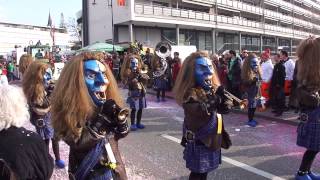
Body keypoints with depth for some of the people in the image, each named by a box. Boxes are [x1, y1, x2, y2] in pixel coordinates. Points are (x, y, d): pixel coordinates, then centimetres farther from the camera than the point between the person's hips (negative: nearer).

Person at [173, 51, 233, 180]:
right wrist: (216, 98, -29)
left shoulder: (212, 89, 6)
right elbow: (199, 111, -33)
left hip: (213, 139, 7)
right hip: (198, 141, -7)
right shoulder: (190, 93, -18)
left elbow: (224, 109, 5)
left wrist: (223, 97, -15)